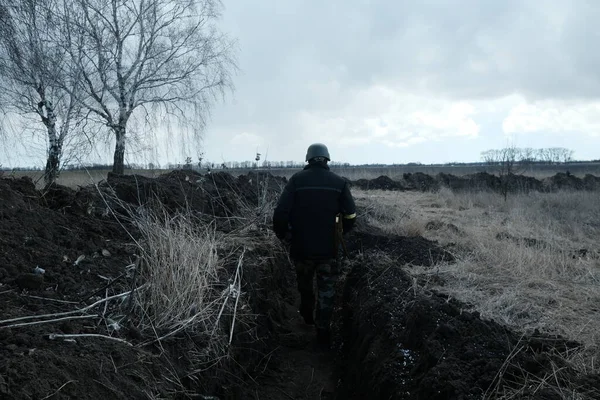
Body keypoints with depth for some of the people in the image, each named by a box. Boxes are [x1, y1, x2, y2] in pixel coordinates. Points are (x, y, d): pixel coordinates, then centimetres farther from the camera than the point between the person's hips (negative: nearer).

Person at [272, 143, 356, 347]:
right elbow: (350, 215, -4)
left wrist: (283, 235, 2)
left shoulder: (296, 180, -7)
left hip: (302, 247, 1)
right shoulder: (339, 182, -3)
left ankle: (307, 316, 43)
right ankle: (323, 331, 10)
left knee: (305, 285, 24)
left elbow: (280, 213, -14)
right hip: (328, 248, 0)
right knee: (326, 290, 12)